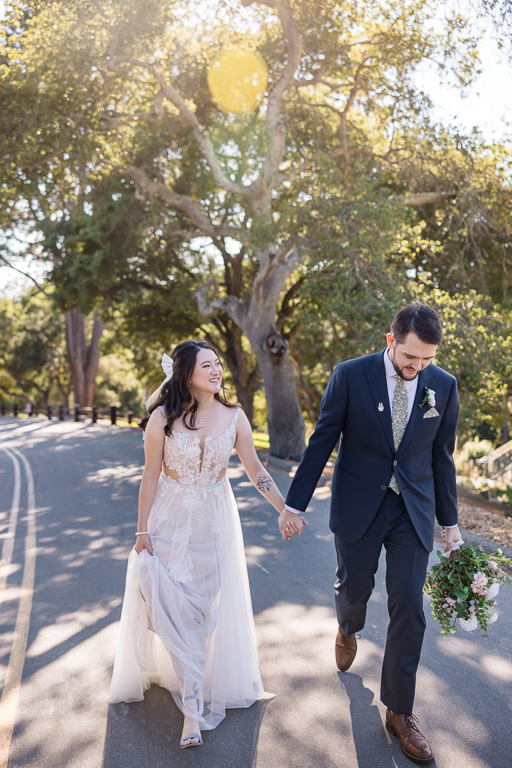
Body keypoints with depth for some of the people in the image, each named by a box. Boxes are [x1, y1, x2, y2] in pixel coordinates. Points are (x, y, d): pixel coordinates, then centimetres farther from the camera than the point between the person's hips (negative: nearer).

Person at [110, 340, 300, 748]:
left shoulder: (234, 417, -7)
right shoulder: (163, 418, -13)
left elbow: (256, 470, 0)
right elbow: (151, 476, -7)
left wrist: (284, 509, -5)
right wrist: (143, 530, -5)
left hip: (215, 521, 2)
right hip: (171, 521, -2)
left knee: (209, 604, 10)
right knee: (173, 605, -5)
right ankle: (193, 705, 5)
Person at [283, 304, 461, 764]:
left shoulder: (444, 386, -4)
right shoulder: (350, 376, -11)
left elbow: (442, 456, 5)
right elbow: (322, 442, -6)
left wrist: (449, 520, 9)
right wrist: (296, 504, -5)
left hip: (413, 512, 1)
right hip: (358, 507, -1)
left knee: (409, 608, 1)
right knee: (354, 588, 14)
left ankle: (399, 711, 19)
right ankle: (349, 630, 53)